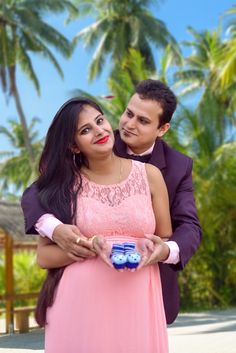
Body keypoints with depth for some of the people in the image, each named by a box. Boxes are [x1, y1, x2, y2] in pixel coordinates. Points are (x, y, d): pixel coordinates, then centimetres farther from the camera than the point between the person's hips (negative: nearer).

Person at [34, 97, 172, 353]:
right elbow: (44, 255, 0)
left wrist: (150, 249, -11)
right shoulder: (65, 184, 2)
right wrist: (90, 246, -15)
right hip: (80, 306, 0)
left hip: (136, 305, 1)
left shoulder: (149, 175, 3)